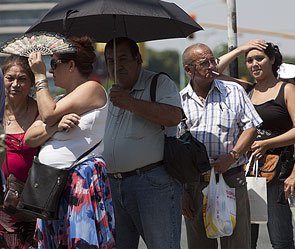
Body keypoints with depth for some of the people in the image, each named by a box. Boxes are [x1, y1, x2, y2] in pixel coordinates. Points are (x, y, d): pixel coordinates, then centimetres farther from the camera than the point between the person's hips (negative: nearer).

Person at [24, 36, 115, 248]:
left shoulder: (92, 88, -3)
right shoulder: (59, 100, 21)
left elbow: (48, 114, -11)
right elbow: (29, 139, 9)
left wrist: (40, 77, 1)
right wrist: (57, 125, -9)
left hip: (83, 181, -8)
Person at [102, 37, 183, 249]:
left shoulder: (160, 83, -1)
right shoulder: (110, 95, 22)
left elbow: (174, 116, -19)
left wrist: (131, 103, -18)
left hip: (153, 183, -7)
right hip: (113, 184, 7)